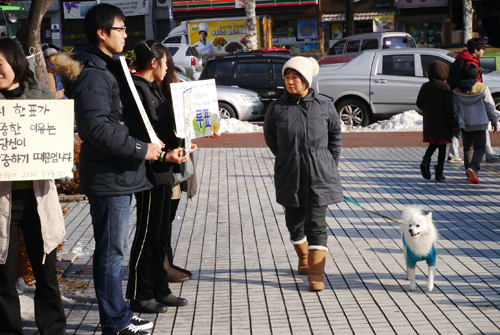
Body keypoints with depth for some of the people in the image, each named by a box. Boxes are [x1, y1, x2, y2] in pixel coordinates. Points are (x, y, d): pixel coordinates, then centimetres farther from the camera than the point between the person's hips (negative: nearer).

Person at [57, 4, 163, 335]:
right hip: (108, 177, -10)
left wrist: (152, 143, 14)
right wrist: (141, 148, -21)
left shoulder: (111, 68, 17)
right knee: (112, 251, -1)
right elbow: (97, 128, -26)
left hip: (122, 173, 10)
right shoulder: (92, 75, -16)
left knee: (115, 249, 17)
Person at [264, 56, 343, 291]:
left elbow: (335, 134, 12)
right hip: (289, 175, 2)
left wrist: (331, 163, 8)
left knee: (316, 224, -6)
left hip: (319, 175, -2)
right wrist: (286, 158, 7)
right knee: (294, 221, 13)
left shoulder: (324, 105, -2)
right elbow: (270, 136, 13)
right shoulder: (278, 107, -3)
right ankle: (303, 258, 39)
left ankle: (316, 274, -4)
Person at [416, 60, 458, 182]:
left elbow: (419, 103, 6)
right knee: (442, 146, 4)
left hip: (429, 122, 5)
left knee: (433, 144, 20)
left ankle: (426, 160, -6)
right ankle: (439, 174, 4)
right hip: (442, 123, -5)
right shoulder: (445, 87, -13)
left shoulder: (425, 87, 1)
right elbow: (448, 107, -15)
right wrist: (454, 125, -11)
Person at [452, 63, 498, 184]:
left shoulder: (457, 91, -1)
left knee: (468, 148, 15)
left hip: (465, 125, 3)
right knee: (479, 147, 2)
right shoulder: (483, 88, -7)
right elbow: (490, 107, -2)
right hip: (480, 124, -3)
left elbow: (454, 110, 2)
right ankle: (473, 167, -22)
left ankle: (470, 173, 19)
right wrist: (494, 121, 10)